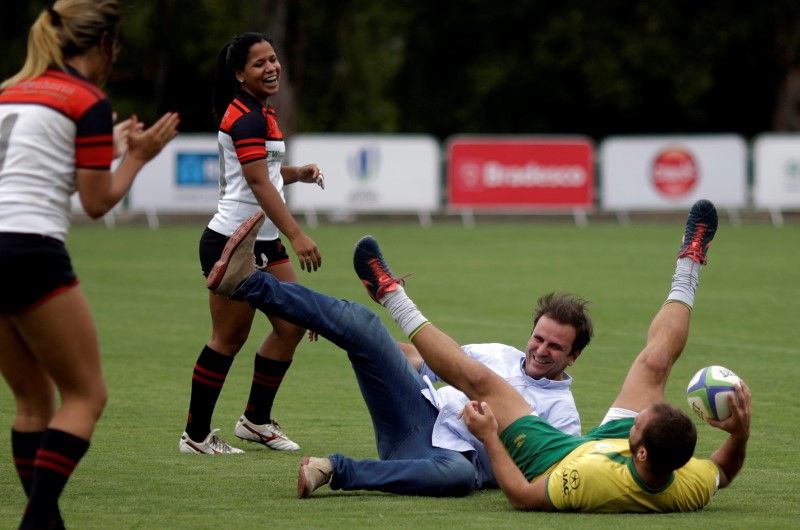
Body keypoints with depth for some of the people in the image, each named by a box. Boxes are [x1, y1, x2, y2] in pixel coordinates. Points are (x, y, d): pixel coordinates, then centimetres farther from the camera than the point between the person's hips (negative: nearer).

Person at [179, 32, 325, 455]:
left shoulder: (260, 112, 15)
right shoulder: (246, 116, -16)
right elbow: (259, 184, -22)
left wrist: (296, 174, 9)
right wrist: (296, 236, -28)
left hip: (263, 244, 10)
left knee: (292, 324, 8)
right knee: (229, 339, -4)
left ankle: (256, 420, 20)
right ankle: (196, 435, 5)